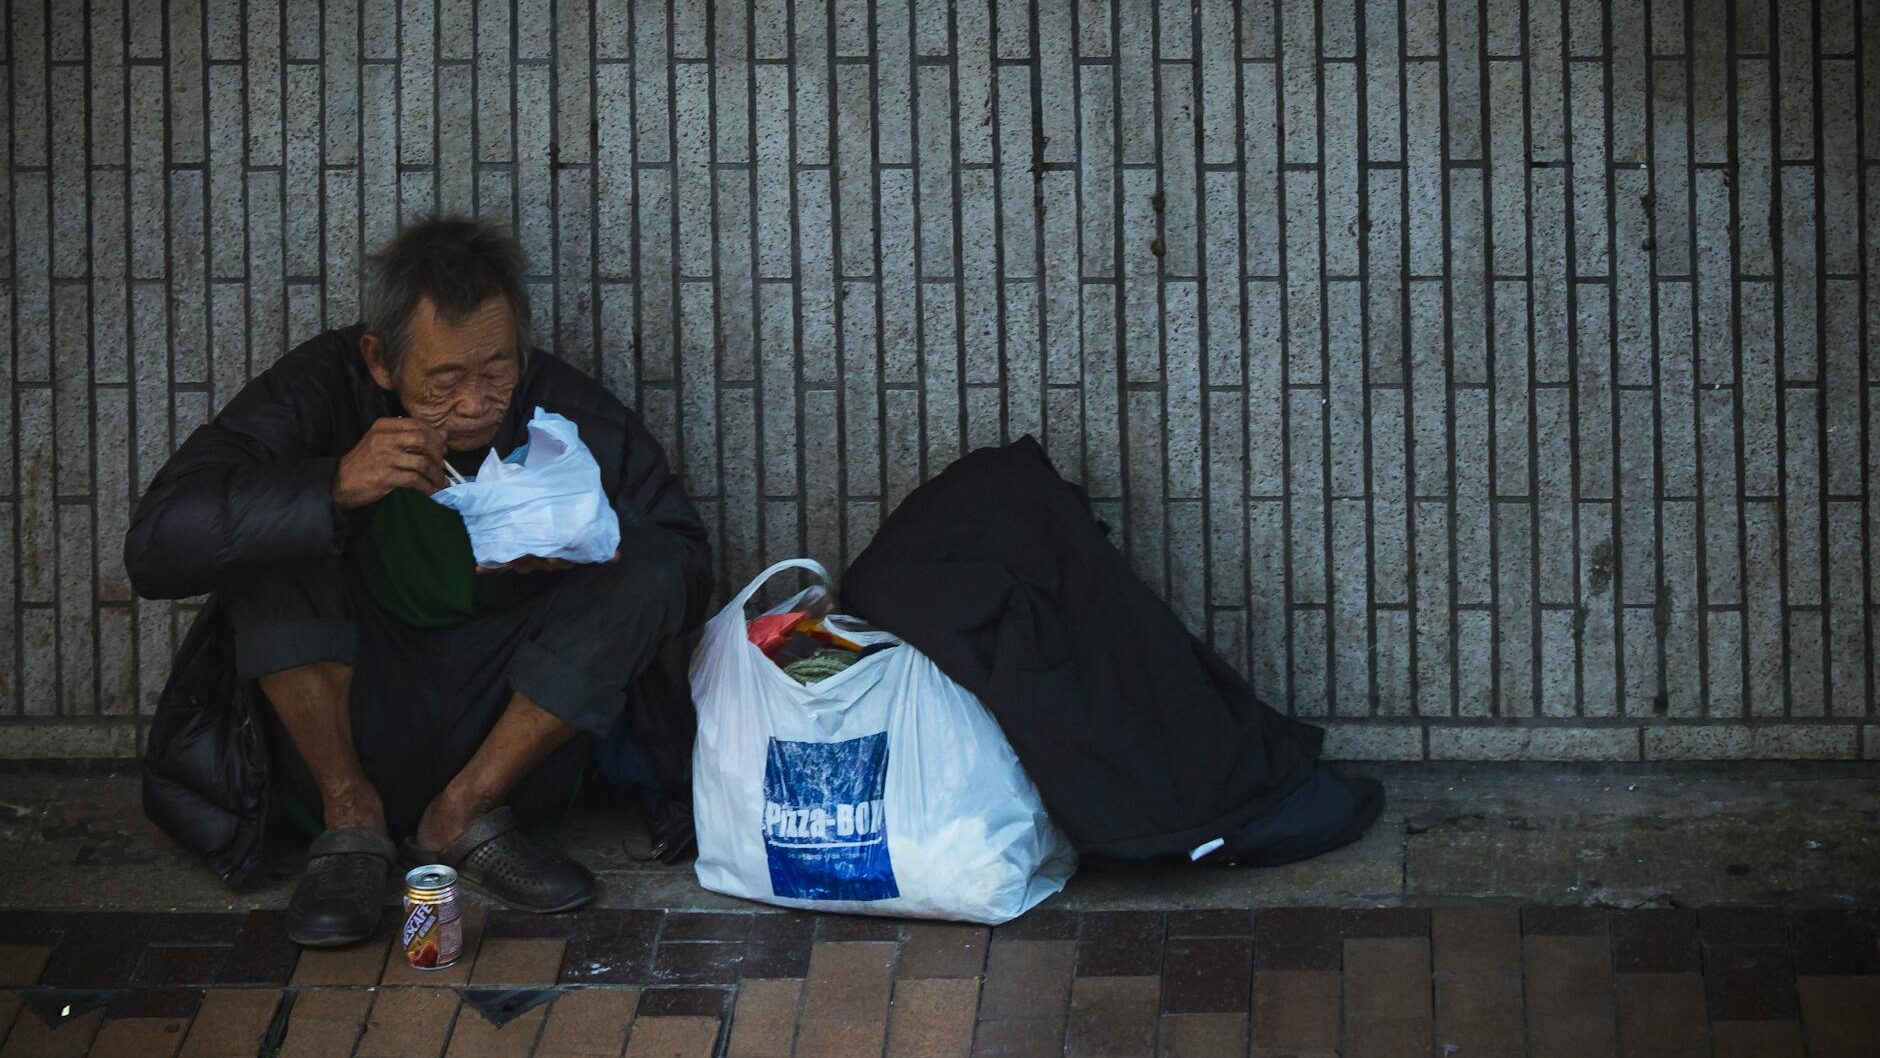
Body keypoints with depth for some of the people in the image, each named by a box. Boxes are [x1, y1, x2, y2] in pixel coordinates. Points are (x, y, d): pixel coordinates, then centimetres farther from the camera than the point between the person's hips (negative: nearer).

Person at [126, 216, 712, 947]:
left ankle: (465, 815, -11)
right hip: (347, 731, -1)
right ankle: (350, 818, -14)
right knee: (274, 533, -22)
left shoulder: (569, 416, -9)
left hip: (505, 736, 1)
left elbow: (686, 576, -5)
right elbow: (156, 545, -25)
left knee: (647, 568, -20)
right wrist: (335, 487, -37)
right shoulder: (323, 392, -14)